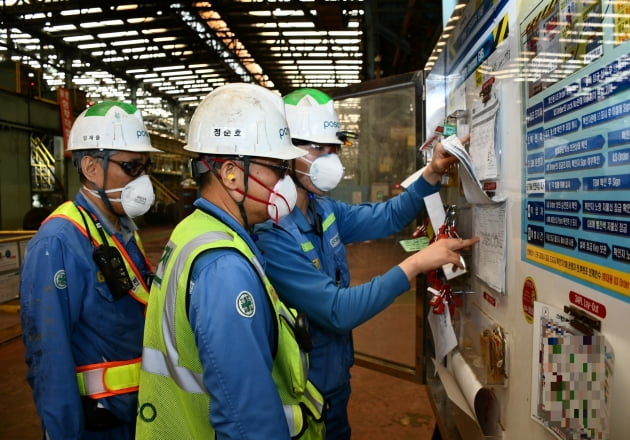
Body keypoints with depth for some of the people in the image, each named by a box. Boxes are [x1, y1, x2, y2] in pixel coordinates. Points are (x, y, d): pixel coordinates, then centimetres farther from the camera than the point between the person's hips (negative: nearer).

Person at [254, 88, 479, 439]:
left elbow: (387, 218, 9)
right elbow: (338, 311, -31)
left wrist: (433, 173, -6)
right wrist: (416, 264, -30)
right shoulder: (270, 235, -29)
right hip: (303, 394, -8)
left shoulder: (324, 210, -1)